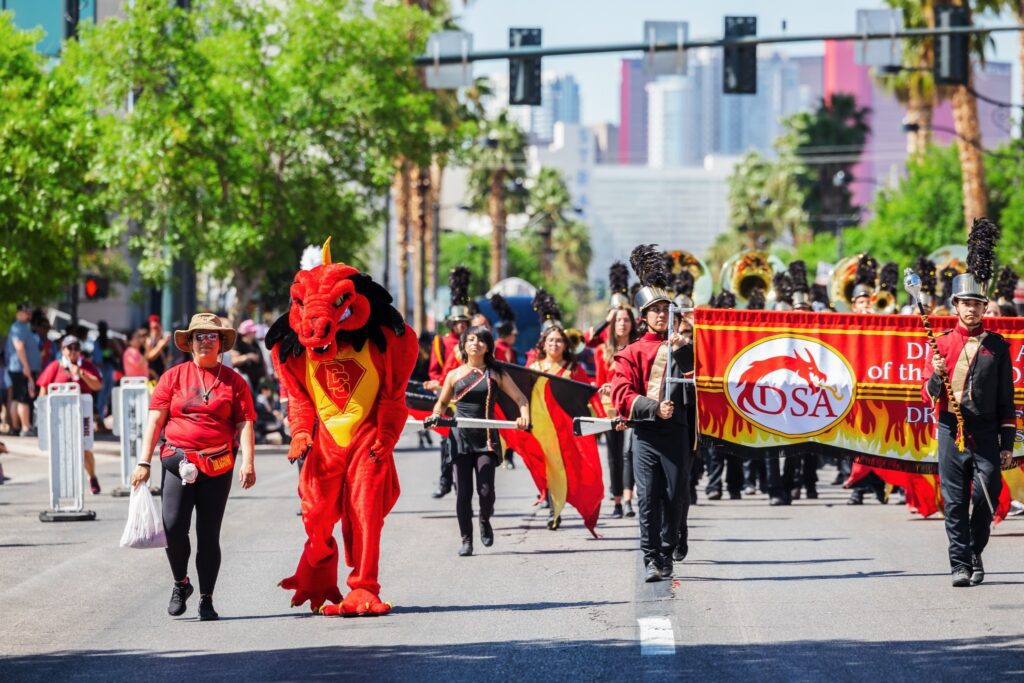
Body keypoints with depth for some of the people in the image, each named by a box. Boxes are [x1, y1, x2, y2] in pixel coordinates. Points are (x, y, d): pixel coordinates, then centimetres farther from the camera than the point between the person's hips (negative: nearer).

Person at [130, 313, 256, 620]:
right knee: (174, 526, -13)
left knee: (209, 534, 1)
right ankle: (180, 583, 11)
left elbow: (245, 425, 3)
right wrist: (144, 462, -1)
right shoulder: (173, 377, 8)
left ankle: (206, 600, 10)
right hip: (178, 461, 0)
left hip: (218, 467, 0)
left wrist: (248, 462, -11)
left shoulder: (233, 381, 8)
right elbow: (155, 421, 6)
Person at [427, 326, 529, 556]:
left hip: (486, 439, -1)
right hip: (461, 438, 1)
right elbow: (442, 402, 21)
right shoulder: (454, 375, 8)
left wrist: (524, 417, -13)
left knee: (486, 490, -12)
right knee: (463, 492, -1)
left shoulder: (496, 374, 5)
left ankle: (485, 521, 21)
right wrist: (436, 416, 0)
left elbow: (520, 399, 6)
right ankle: (466, 539, 10)